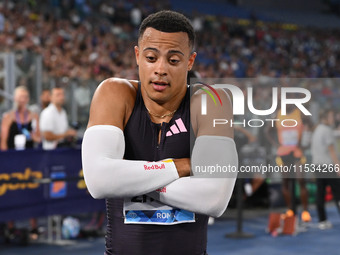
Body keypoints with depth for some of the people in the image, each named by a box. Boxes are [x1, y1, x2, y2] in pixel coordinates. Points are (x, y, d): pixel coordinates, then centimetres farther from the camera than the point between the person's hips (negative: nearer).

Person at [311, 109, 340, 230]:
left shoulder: (316, 131, 16)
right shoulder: (327, 131, -12)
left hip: (318, 166, 8)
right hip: (328, 165, -8)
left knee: (320, 193, 3)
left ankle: (322, 221, 2)